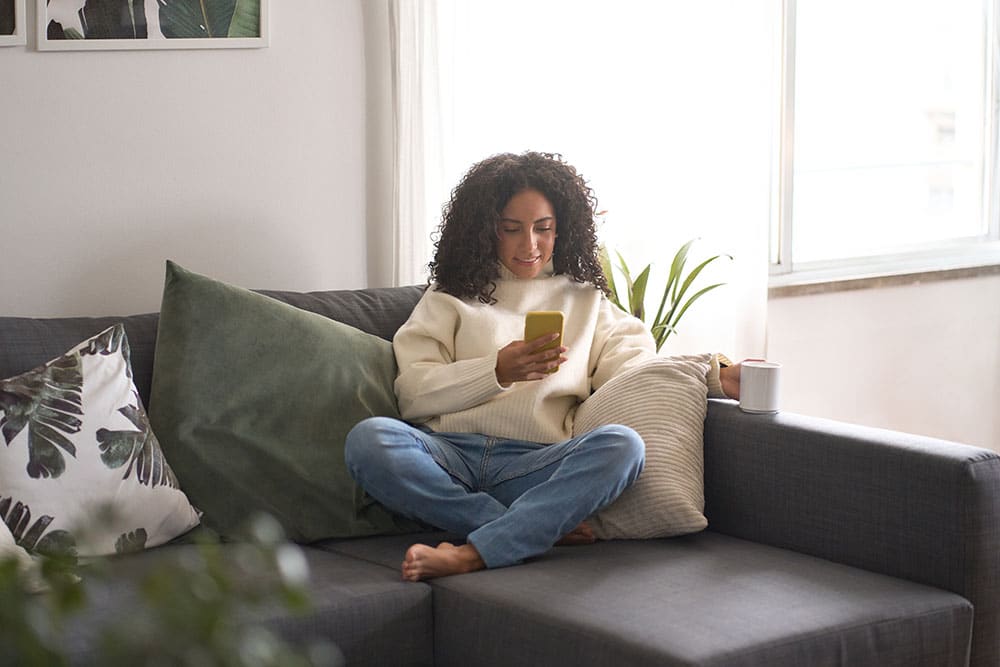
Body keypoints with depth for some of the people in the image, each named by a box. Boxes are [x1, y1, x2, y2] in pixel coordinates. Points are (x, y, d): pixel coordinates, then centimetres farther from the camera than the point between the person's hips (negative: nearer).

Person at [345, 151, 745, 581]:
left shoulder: (585, 300, 25)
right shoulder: (451, 297, 20)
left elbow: (639, 370, 9)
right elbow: (411, 393, 7)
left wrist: (715, 378, -9)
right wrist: (498, 371, -8)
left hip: (535, 465, 0)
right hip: (450, 453, 0)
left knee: (622, 445, -31)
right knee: (369, 438, -31)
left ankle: (469, 555, -38)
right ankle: (543, 530, -28)